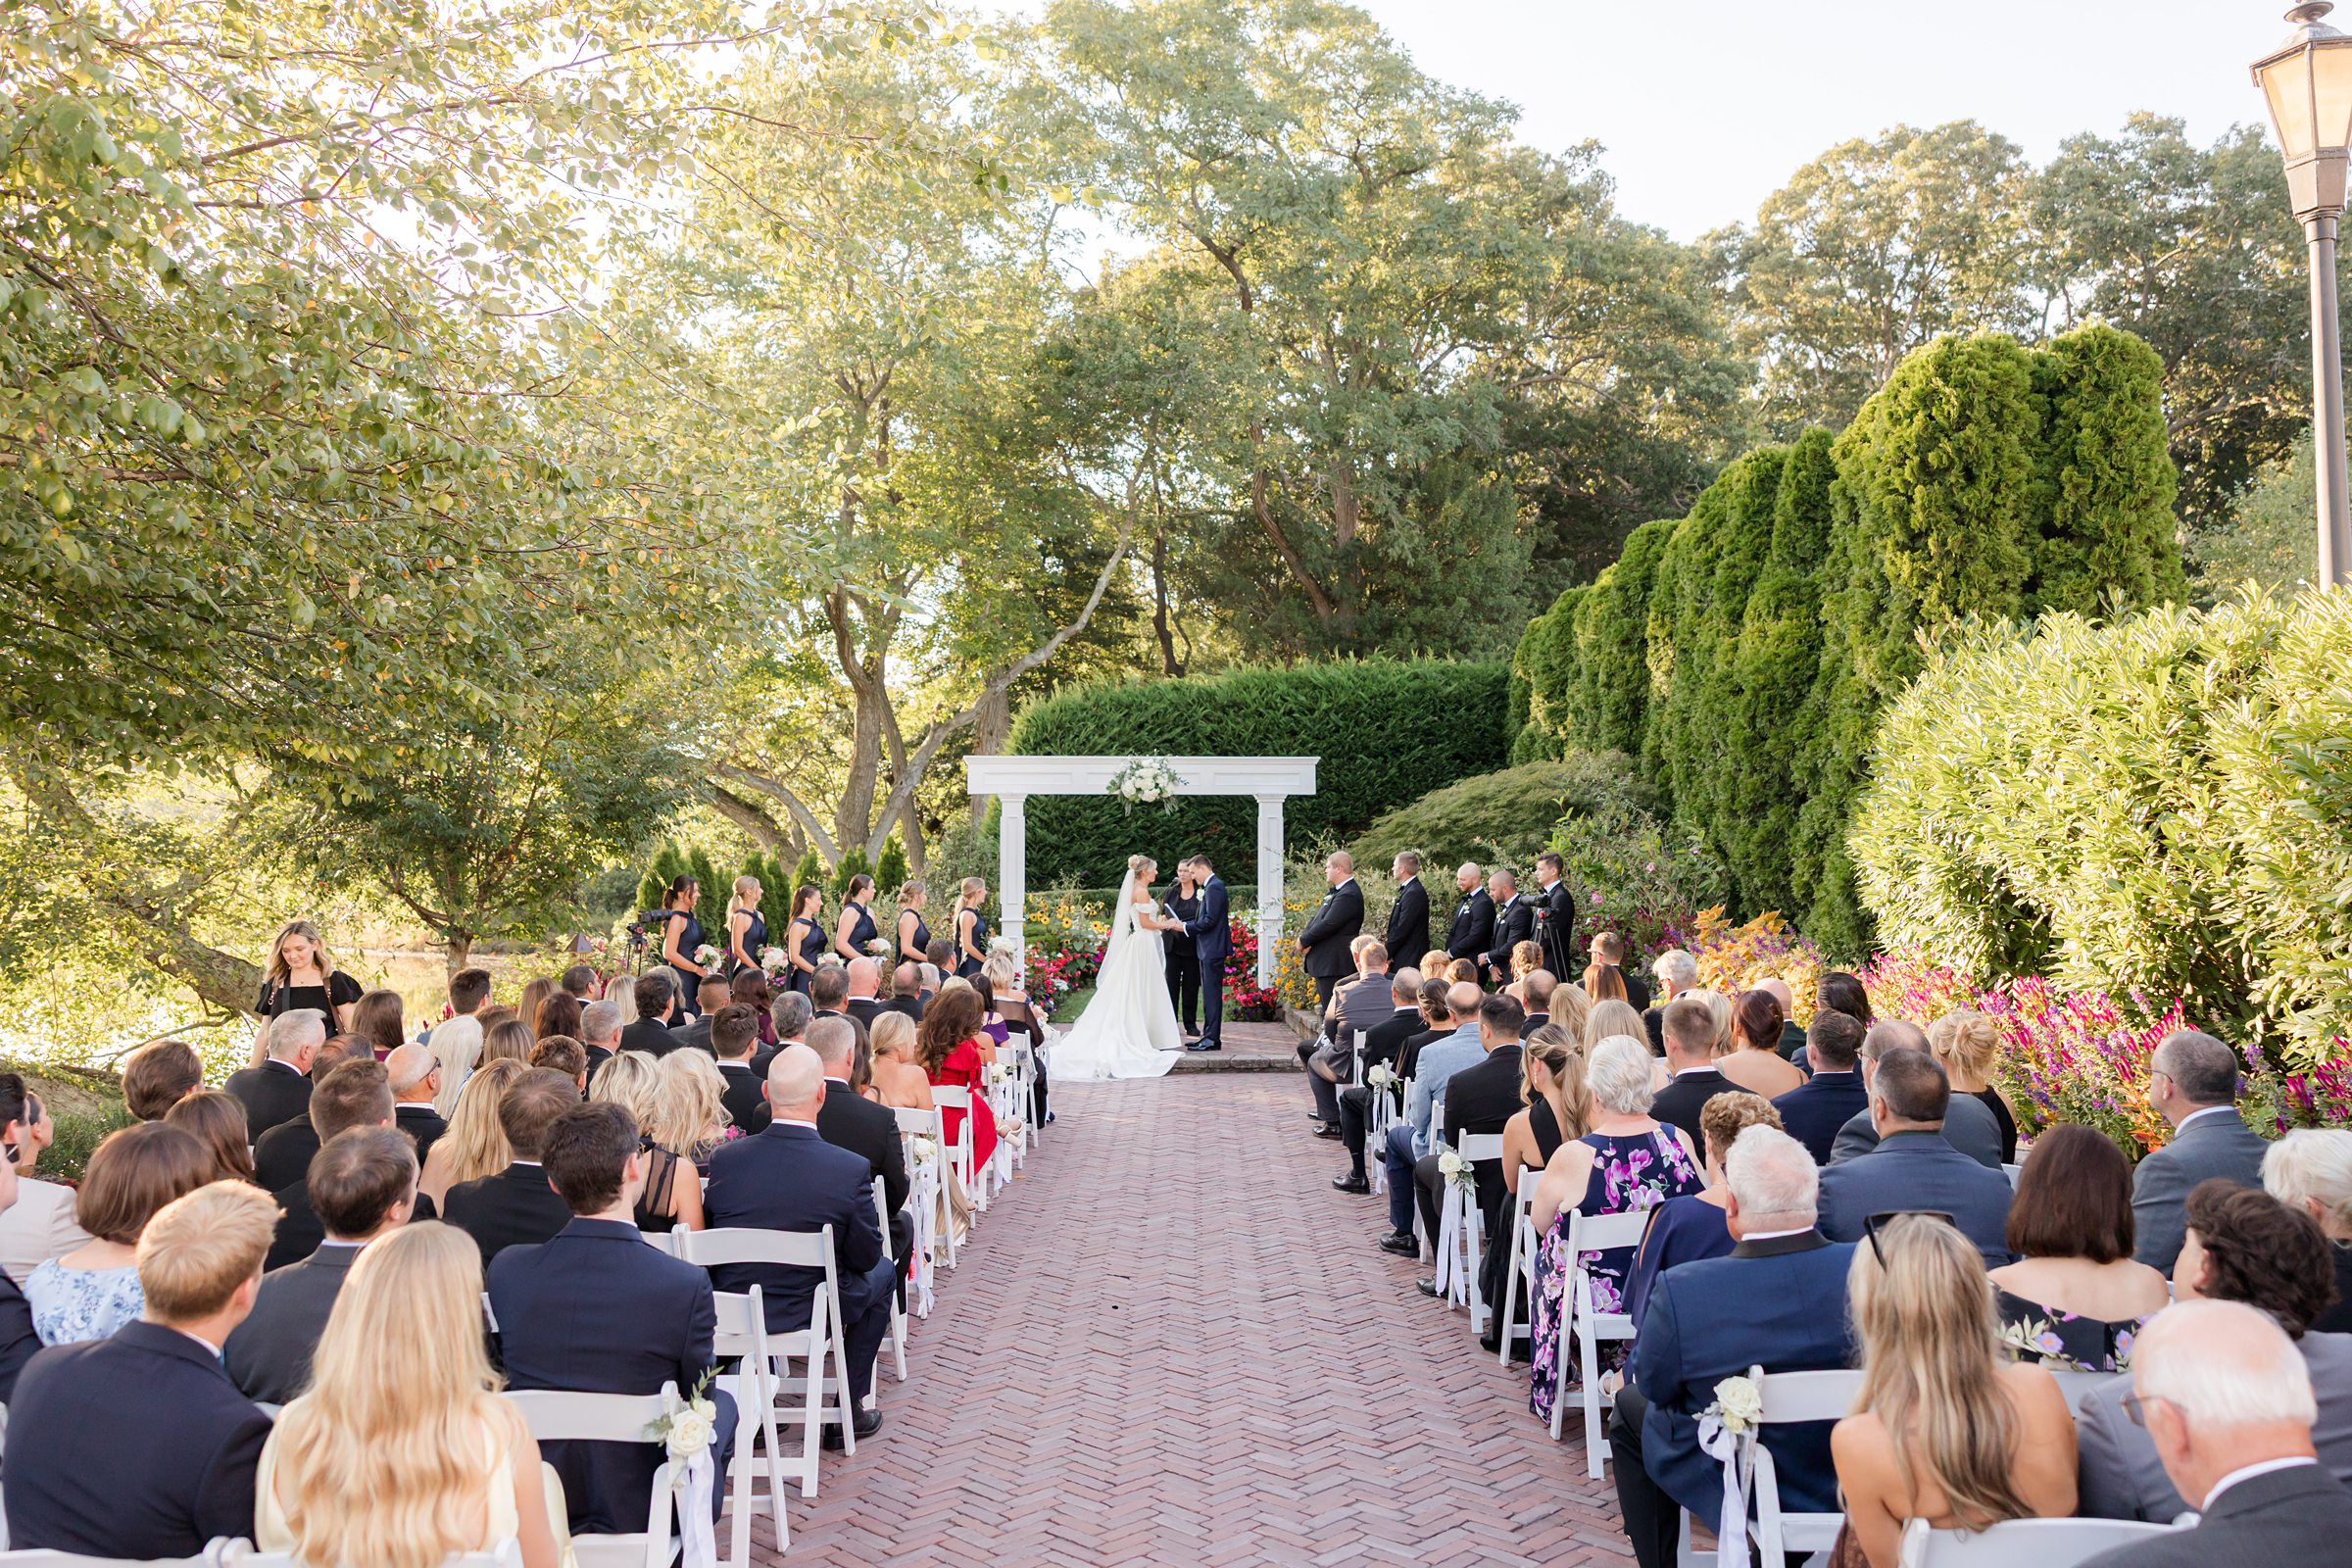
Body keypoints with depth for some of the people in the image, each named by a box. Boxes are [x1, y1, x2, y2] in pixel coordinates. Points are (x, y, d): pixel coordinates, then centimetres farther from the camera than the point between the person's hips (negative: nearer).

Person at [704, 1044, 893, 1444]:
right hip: (812, 1315, -3)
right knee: (882, 1272, 25)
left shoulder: (724, 1159, -13)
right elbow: (866, 1257, -9)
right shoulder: (852, 1169, -21)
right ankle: (849, 1410, 26)